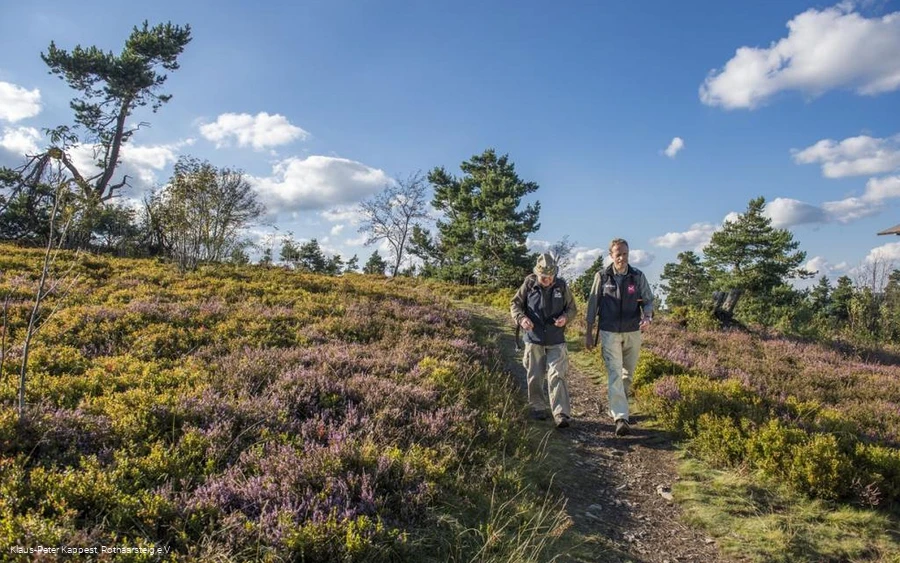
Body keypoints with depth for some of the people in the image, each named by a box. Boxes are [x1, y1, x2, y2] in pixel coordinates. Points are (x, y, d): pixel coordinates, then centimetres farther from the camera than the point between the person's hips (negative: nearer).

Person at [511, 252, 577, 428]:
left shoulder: (562, 286, -3)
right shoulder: (529, 285, -6)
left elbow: (572, 308, 8)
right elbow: (515, 304, 2)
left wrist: (565, 317, -14)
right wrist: (521, 318, -18)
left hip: (556, 341, 0)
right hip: (534, 339, 1)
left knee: (557, 375, -9)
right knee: (535, 376, 10)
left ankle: (561, 414, -8)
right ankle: (538, 408, 27)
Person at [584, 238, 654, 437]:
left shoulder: (638, 276, 0)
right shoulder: (602, 276, -3)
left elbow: (648, 300, 4)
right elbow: (592, 305, 2)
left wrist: (647, 316, -20)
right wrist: (589, 333, 3)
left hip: (633, 332, 3)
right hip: (610, 333, -3)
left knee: (627, 374, 15)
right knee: (614, 374, -11)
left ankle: (616, 407, 37)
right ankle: (621, 418, -17)